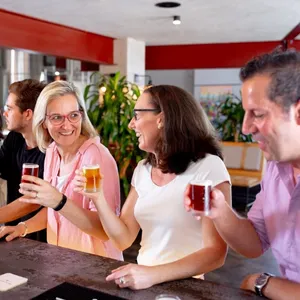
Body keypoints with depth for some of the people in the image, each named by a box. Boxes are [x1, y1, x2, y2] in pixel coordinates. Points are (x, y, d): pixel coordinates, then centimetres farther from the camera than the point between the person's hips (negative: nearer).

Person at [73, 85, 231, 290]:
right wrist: (98, 198, -9)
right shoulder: (143, 169, 6)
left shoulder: (208, 167, -14)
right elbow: (124, 239, 4)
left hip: (184, 285, -4)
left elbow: (215, 253, -16)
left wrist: (154, 274, -27)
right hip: (144, 280, 5)